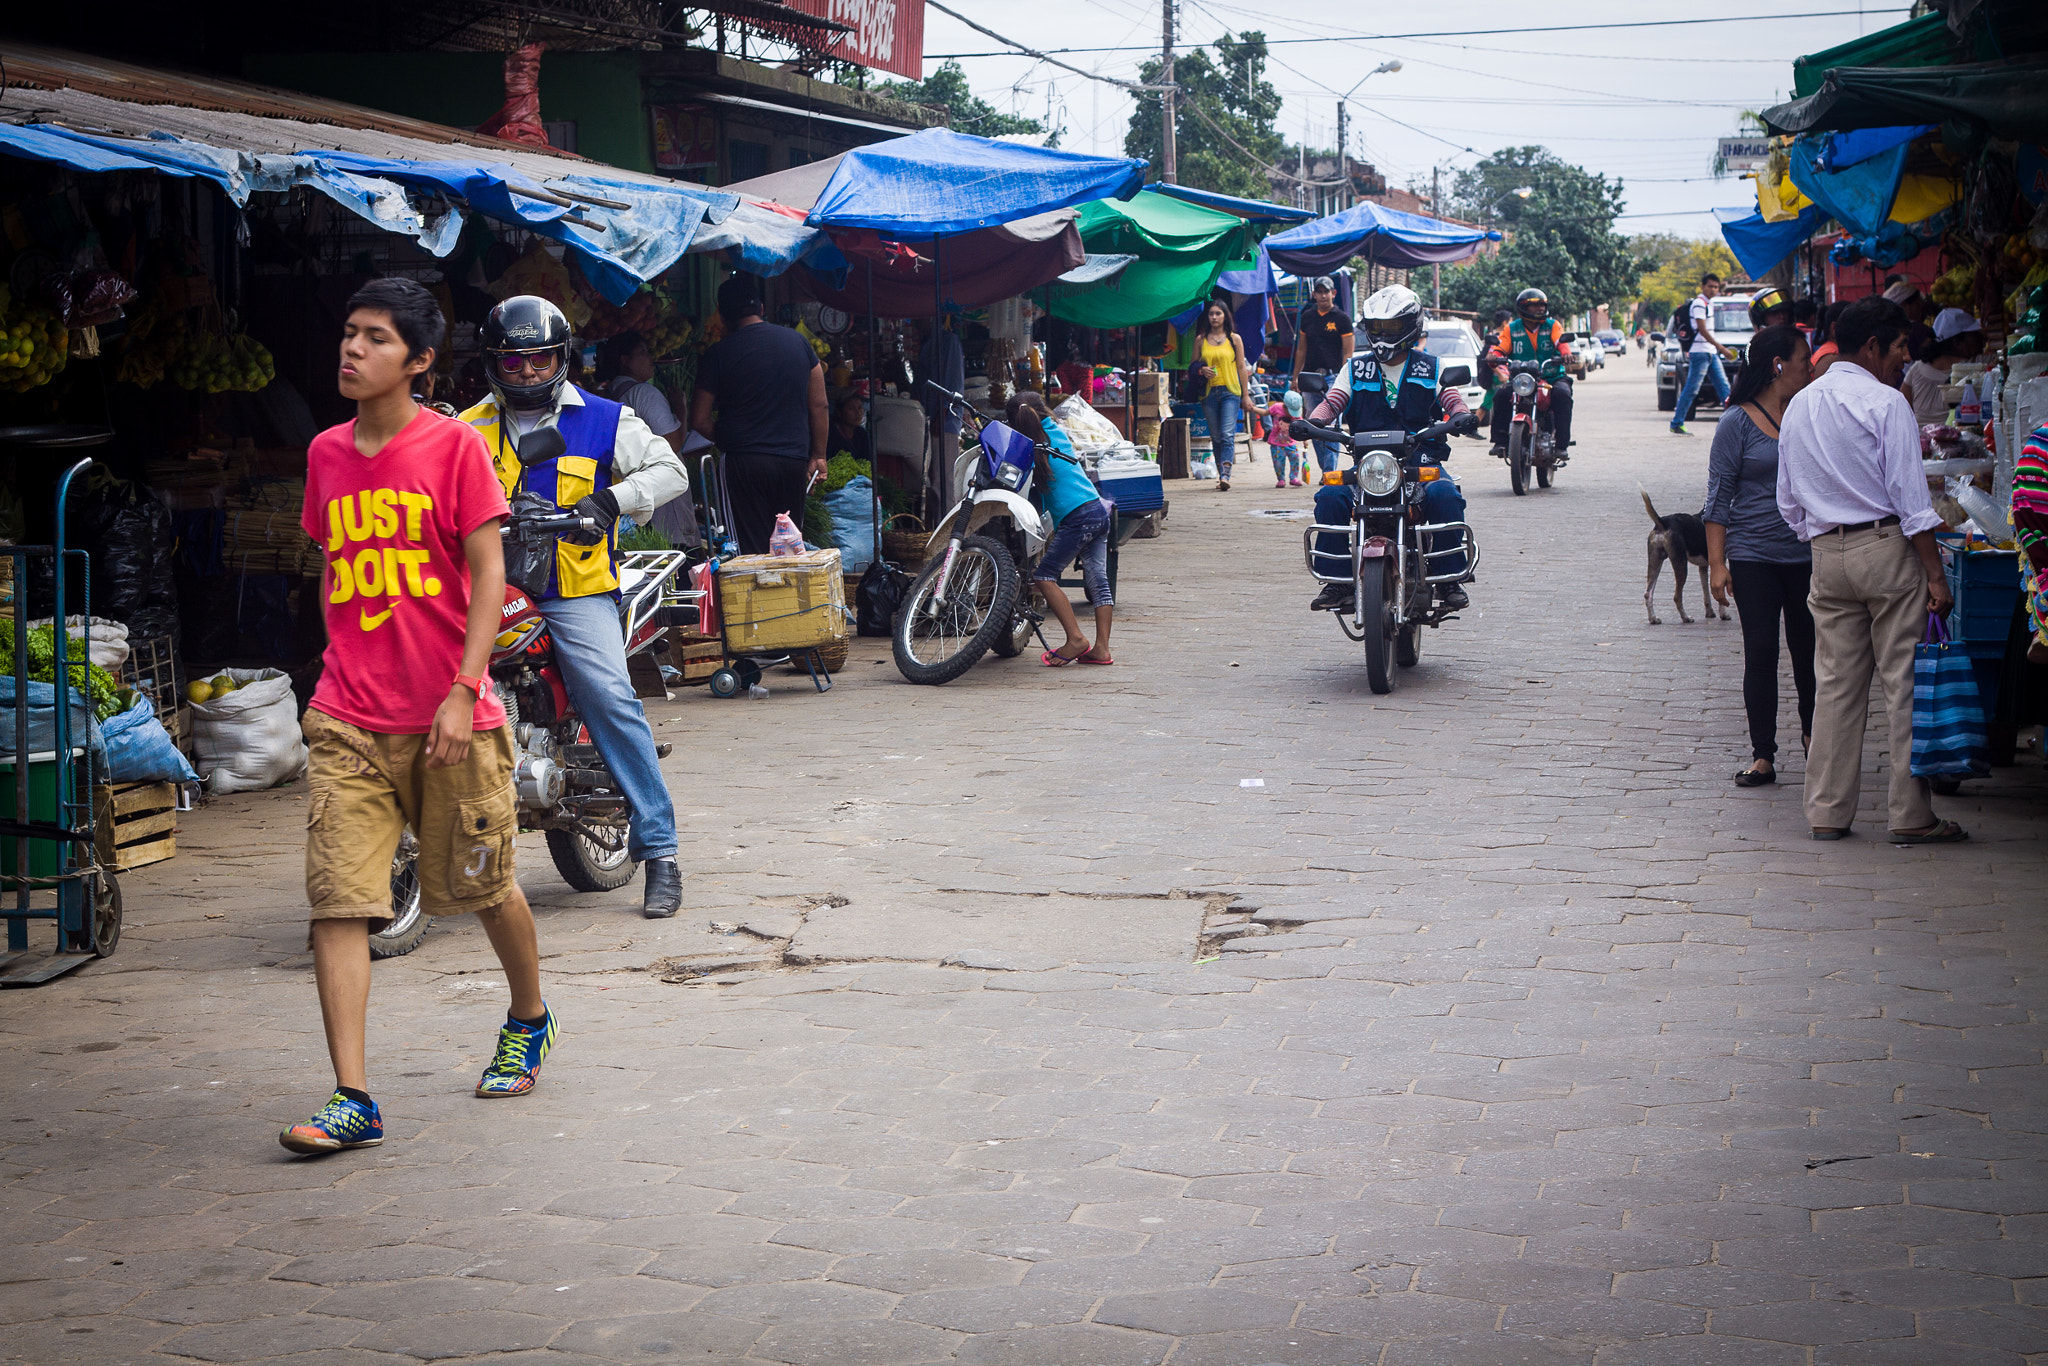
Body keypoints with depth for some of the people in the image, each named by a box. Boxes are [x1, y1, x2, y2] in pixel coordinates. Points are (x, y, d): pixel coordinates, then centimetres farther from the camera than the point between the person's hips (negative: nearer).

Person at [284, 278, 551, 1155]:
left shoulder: (454, 445, -5)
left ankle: (529, 1019, 39)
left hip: (448, 718, -4)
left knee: (482, 888, 11)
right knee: (337, 901, -8)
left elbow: (489, 573, -8)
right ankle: (353, 1100, -8)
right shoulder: (325, 454, 10)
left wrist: (462, 692, -16)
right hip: (348, 720, 4)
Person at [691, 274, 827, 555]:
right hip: (794, 459, 3)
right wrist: (818, 456, 16)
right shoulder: (797, 342, 6)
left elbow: (699, 420, -1)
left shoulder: (718, 355, -4)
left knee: (752, 550, -3)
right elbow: (819, 406, 9)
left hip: (745, 462, -3)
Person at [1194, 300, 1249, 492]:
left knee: (1228, 435, -15)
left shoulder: (1234, 339, 6)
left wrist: (1245, 395, 5)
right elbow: (1193, 366, 16)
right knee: (1216, 437, 5)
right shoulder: (1201, 340, 10)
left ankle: (1225, 475, -24)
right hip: (1209, 392, 2)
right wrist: (1201, 370, -7)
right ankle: (1222, 475, 13)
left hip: (1230, 391, -2)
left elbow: (1241, 367, 7)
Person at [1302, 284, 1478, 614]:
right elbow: (1333, 400, 6)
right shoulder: (1356, 368, 17)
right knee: (1330, 495, -27)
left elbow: (1450, 396, 1)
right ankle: (1337, 580, -18)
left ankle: (1449, 578, -20)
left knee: (1444, 494, -33)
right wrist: (1314, 421, -16)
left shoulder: (1429, 368, 14)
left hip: (1421, 459, -1)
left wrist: (1461, 414, -23)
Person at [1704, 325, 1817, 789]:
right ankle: (1763, 755, 1)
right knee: (1761, 652, -4)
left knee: (1809, 647, 9)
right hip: (1754, 555, -4)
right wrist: (1716, 564, -9)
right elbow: (1719, 496, -3)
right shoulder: (1739, 422, -4)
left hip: (1808, 554, 4)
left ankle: (1811, 730, 32)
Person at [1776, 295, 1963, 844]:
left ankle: (1827, 812, 12)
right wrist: (1934, 574, -11)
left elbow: (1789, 500, 16)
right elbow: (1910, 495, -12)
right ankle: (1910, 815, 1)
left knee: (1836, 685, 10)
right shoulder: (1886, 403, -9)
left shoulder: (1799, 405, 12)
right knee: (1904, 682, -1)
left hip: (1826, 552, 6)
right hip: (1888, 549, -6)